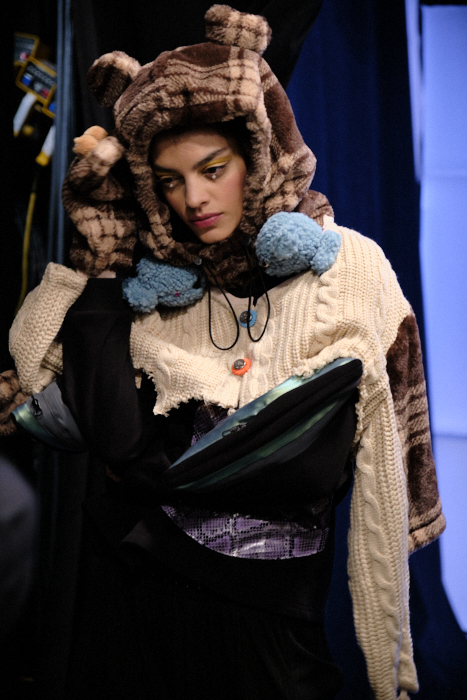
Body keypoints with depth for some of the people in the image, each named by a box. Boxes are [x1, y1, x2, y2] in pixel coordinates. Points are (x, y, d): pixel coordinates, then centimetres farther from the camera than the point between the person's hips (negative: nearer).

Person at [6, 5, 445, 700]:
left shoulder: (350, 268, -8)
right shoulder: (151, 281, -1)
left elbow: (318, 468, -11)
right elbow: (120, 444, -14)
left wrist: (176, 469, -11)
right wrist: (100, 262, -13)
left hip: (274, 614, -2)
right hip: (138, 595, 2)